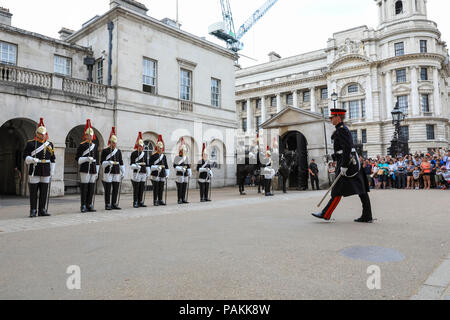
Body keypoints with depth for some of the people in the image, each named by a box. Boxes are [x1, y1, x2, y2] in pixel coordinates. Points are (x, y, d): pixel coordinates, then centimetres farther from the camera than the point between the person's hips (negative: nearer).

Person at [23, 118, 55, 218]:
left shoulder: (50, 144, 12)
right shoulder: (30, 143, 1)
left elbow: (53, 159, 14)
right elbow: (25, 157, -2)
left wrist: (52, 171, 9)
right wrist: (32, 160, -22)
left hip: (46, 172, 3)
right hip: (34, 171, -3)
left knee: (44, 191, 5)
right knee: (33, 192, 0)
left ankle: (42, 210, 13)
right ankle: (33, 211, 8)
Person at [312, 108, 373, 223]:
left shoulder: (341, 130, -12)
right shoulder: (344, 129, 19)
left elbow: (347, 148, -22)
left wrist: (344, 166, -23)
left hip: (347, 163, -10)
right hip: (354, 162, 10)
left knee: (338, 190, -3)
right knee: (362, 190, 7)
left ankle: (326, 214, 5)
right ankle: (367, 217, 10)